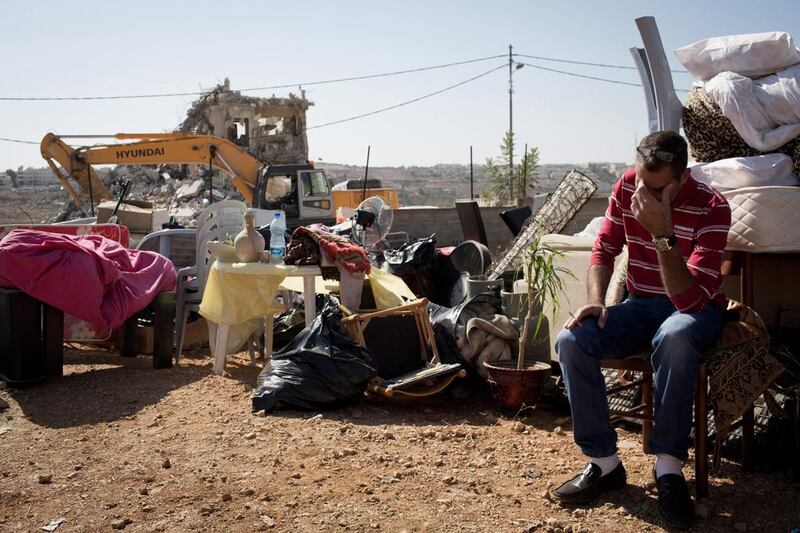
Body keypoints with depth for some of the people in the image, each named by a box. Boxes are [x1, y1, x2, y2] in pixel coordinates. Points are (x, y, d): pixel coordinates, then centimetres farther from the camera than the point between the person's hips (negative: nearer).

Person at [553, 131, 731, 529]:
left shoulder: (711, 208, -20)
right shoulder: (628, 186, -6)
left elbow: (690, 299, -28)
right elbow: (605, 247, 5)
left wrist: (663, 234, -38)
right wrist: (596, 301, -12)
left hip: (695, 310, -4)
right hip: (639, 304, 4)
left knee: (675, 338, -42)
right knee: (571, 340, -23)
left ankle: (668, 466, -27)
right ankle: (603, 462, -13)